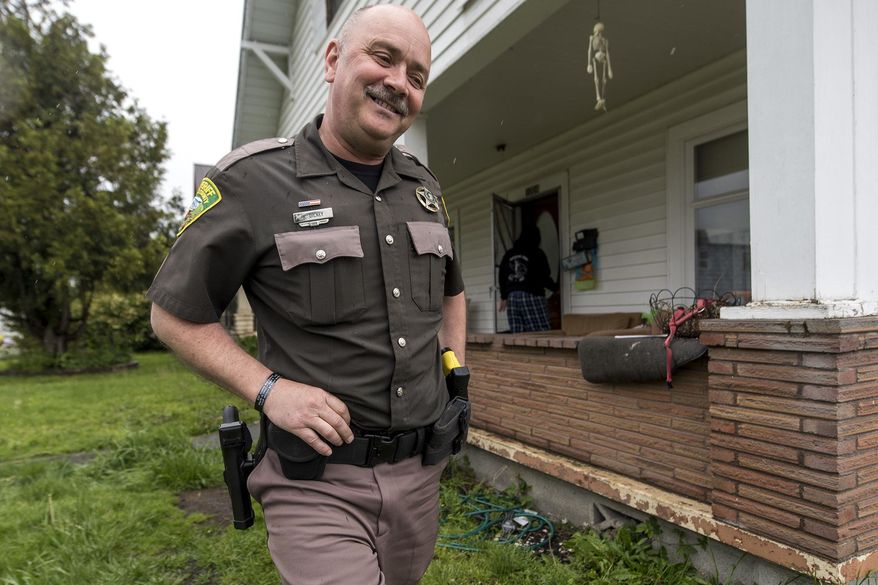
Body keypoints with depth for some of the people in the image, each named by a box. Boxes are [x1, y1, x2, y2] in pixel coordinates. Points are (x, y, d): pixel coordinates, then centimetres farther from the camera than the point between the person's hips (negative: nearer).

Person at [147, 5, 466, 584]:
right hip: (319, 482, -5)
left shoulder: (426, 190, 7)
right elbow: (175, 315, -4)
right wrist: (269, 389, -16)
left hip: (420, 471, 6)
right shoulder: (252, 180, -10)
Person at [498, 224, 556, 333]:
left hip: (512, 297, 5)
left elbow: (502, 277, 15)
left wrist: (503, 297, 23)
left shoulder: (508, 254, 13)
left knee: (517, 335, 4)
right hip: (532, 296, -5)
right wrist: (555, 287, 16)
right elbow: (544, 277, -3)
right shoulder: (537, 253, -3)